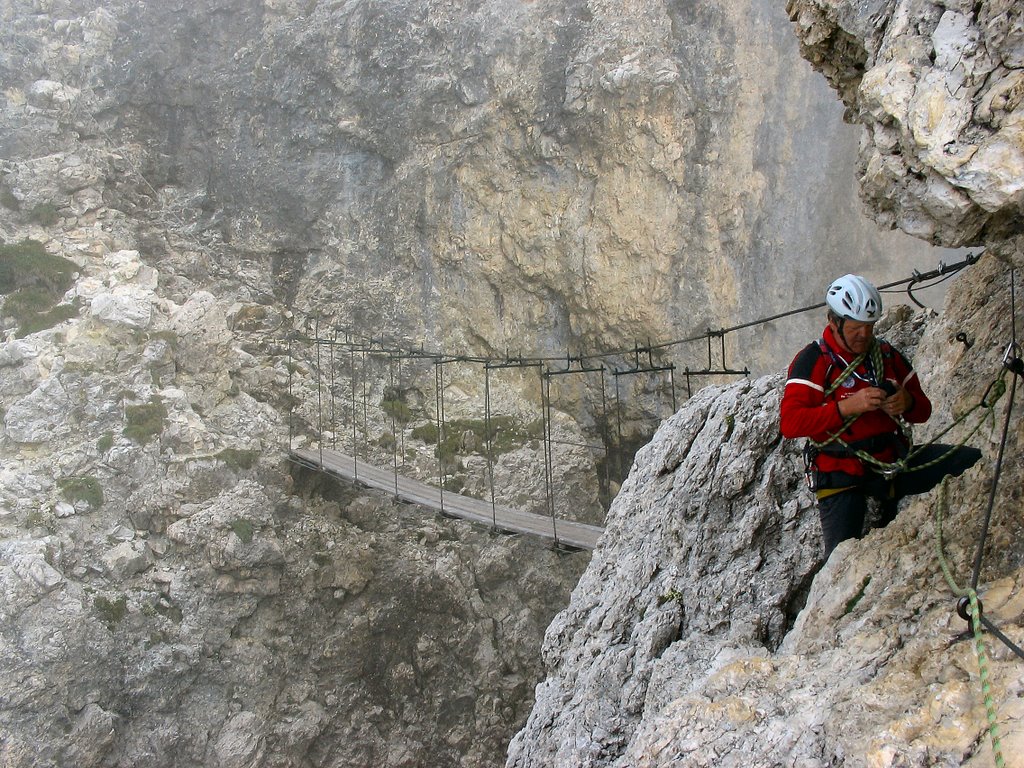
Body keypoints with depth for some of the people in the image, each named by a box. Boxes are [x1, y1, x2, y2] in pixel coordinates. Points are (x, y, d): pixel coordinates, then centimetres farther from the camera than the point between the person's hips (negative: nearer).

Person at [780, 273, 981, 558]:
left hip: (892, 460, 5)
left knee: (973, 462, -14)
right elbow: (789, 423, -19)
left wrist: (907, 403, -8)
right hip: (841, 474, -5)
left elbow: (923, 411, 18)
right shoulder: (813, 361, -6)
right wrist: (847, 407, -27)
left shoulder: (887, 355, 11)